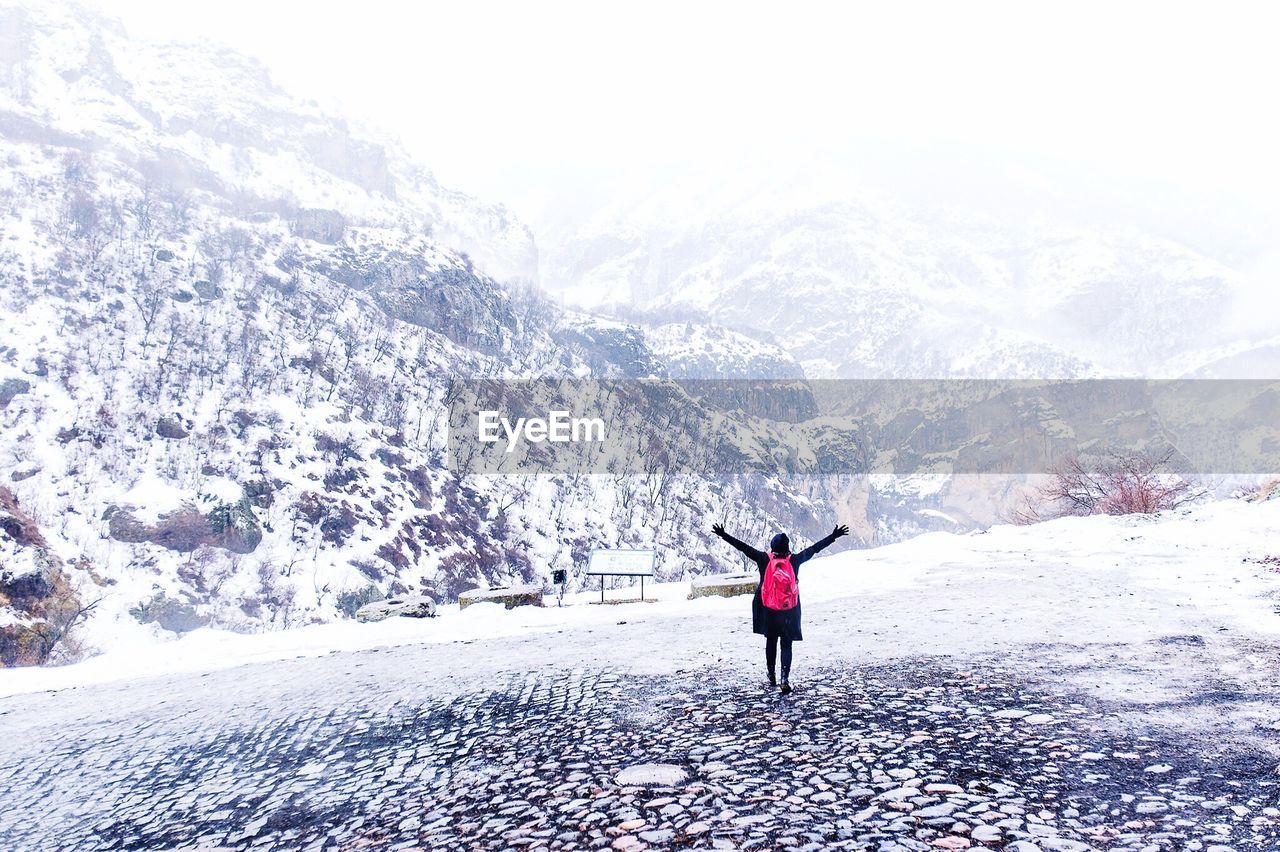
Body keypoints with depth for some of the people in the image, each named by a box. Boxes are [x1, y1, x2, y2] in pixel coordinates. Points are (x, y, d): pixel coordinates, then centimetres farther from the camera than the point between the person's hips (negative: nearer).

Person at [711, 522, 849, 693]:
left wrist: (723, 535, 2)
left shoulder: (764, 559, -6)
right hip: (789, 611, -1)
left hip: (767, 609, 1)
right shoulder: (795, 560, -7)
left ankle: (772, 676, 25)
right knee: (786, 644, 4)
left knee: (770, 642, 18)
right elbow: (815, 548, -1)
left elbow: (743, 547, -3)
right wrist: (834, 536, 6)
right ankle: (785, 678, -12)